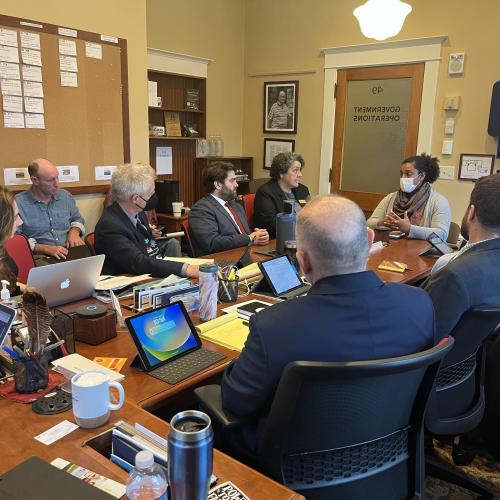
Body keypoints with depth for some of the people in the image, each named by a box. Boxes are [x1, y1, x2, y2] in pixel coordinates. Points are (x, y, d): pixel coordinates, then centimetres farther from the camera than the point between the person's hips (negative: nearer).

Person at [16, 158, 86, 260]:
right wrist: (46, 248, -17)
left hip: (72, 254, 4)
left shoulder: (65, 196, 13)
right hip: (41, 259, -4)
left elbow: (77, 219, 27)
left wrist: (74, 232, 5)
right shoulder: (18, 204, -4)